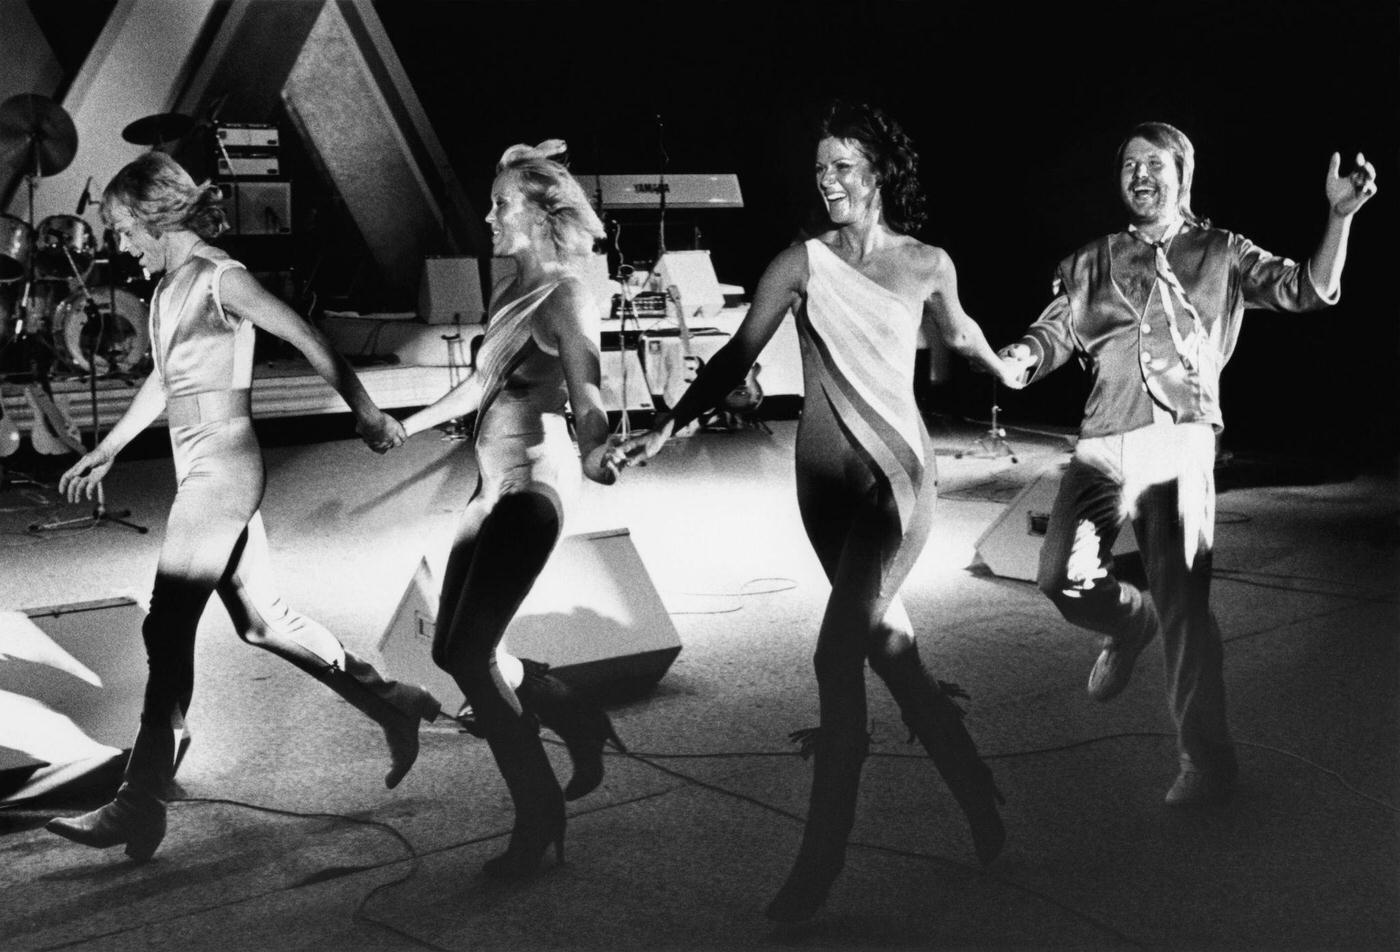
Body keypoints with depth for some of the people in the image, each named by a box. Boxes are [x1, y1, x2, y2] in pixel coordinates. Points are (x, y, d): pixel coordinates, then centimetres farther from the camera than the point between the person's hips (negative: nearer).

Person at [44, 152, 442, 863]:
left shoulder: (220, 279, -12)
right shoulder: (168, 288, 14)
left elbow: (310, 342, -9)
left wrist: (367, 415, -4)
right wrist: (105, 451, 28)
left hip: (221, 467, -9)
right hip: (200, 470, 9)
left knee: (167, 631, -8)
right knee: (263, 622, 13)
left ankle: (140, 805, -3)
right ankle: (394, 706, 25)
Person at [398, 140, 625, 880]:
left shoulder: (565, 300, -10)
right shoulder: (508, 294, 14)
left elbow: (585, 395, -20)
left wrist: (594, 452, -40)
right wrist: (409, 426, 31)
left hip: (532, 487, -9)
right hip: (493, 485, 9)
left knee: (470, 654, -10)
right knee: (454, 648, 8)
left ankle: (538, 815, 4)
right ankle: (579, 722, 27)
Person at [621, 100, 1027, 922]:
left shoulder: (928, 264, 0)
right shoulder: (804, 263, -1)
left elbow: (959, 332, 22)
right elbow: (740, 353, -5)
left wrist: (1005, 371, 39)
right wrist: (673, 424, -17)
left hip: (896, 471, -3)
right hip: (825, 475, 3)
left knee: (841, 653, -15)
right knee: (884, 638, 15)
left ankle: (823, 856, -9)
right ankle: (974, 786, 39)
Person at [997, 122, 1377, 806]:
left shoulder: (1222, 255, 12)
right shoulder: (1093, 263, 15)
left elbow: (1308, 290, 4)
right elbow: (1054, 333, 10)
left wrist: (1339, 217, -10)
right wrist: (1010, 360, -12)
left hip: (1180, 444, -2)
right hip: (1104, 443, 3)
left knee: (1184, 606, -9)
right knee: (1061, 578, -7)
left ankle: (1205, 764, 1)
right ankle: (1130, 621, 29)